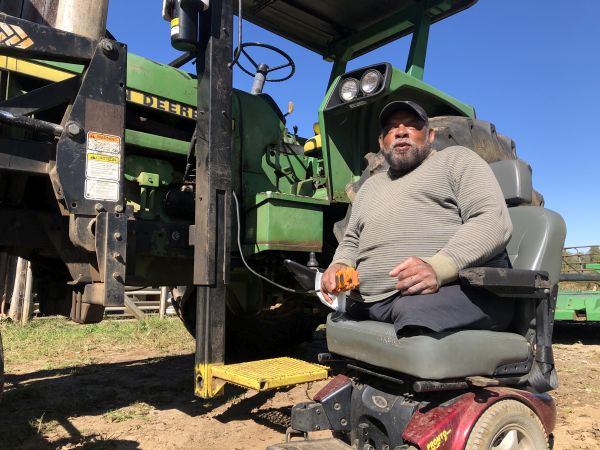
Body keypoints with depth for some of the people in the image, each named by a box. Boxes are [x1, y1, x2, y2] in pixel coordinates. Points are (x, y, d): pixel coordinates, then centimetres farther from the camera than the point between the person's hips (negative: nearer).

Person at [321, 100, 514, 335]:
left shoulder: (456, 159, 11)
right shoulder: (370, 185, 30)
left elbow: (494, 220, -4)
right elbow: (351, 241, 31)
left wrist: (438, 268, -21)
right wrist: (340, 264, 4)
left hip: (454, 289, -7)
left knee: (419, 310, -38)